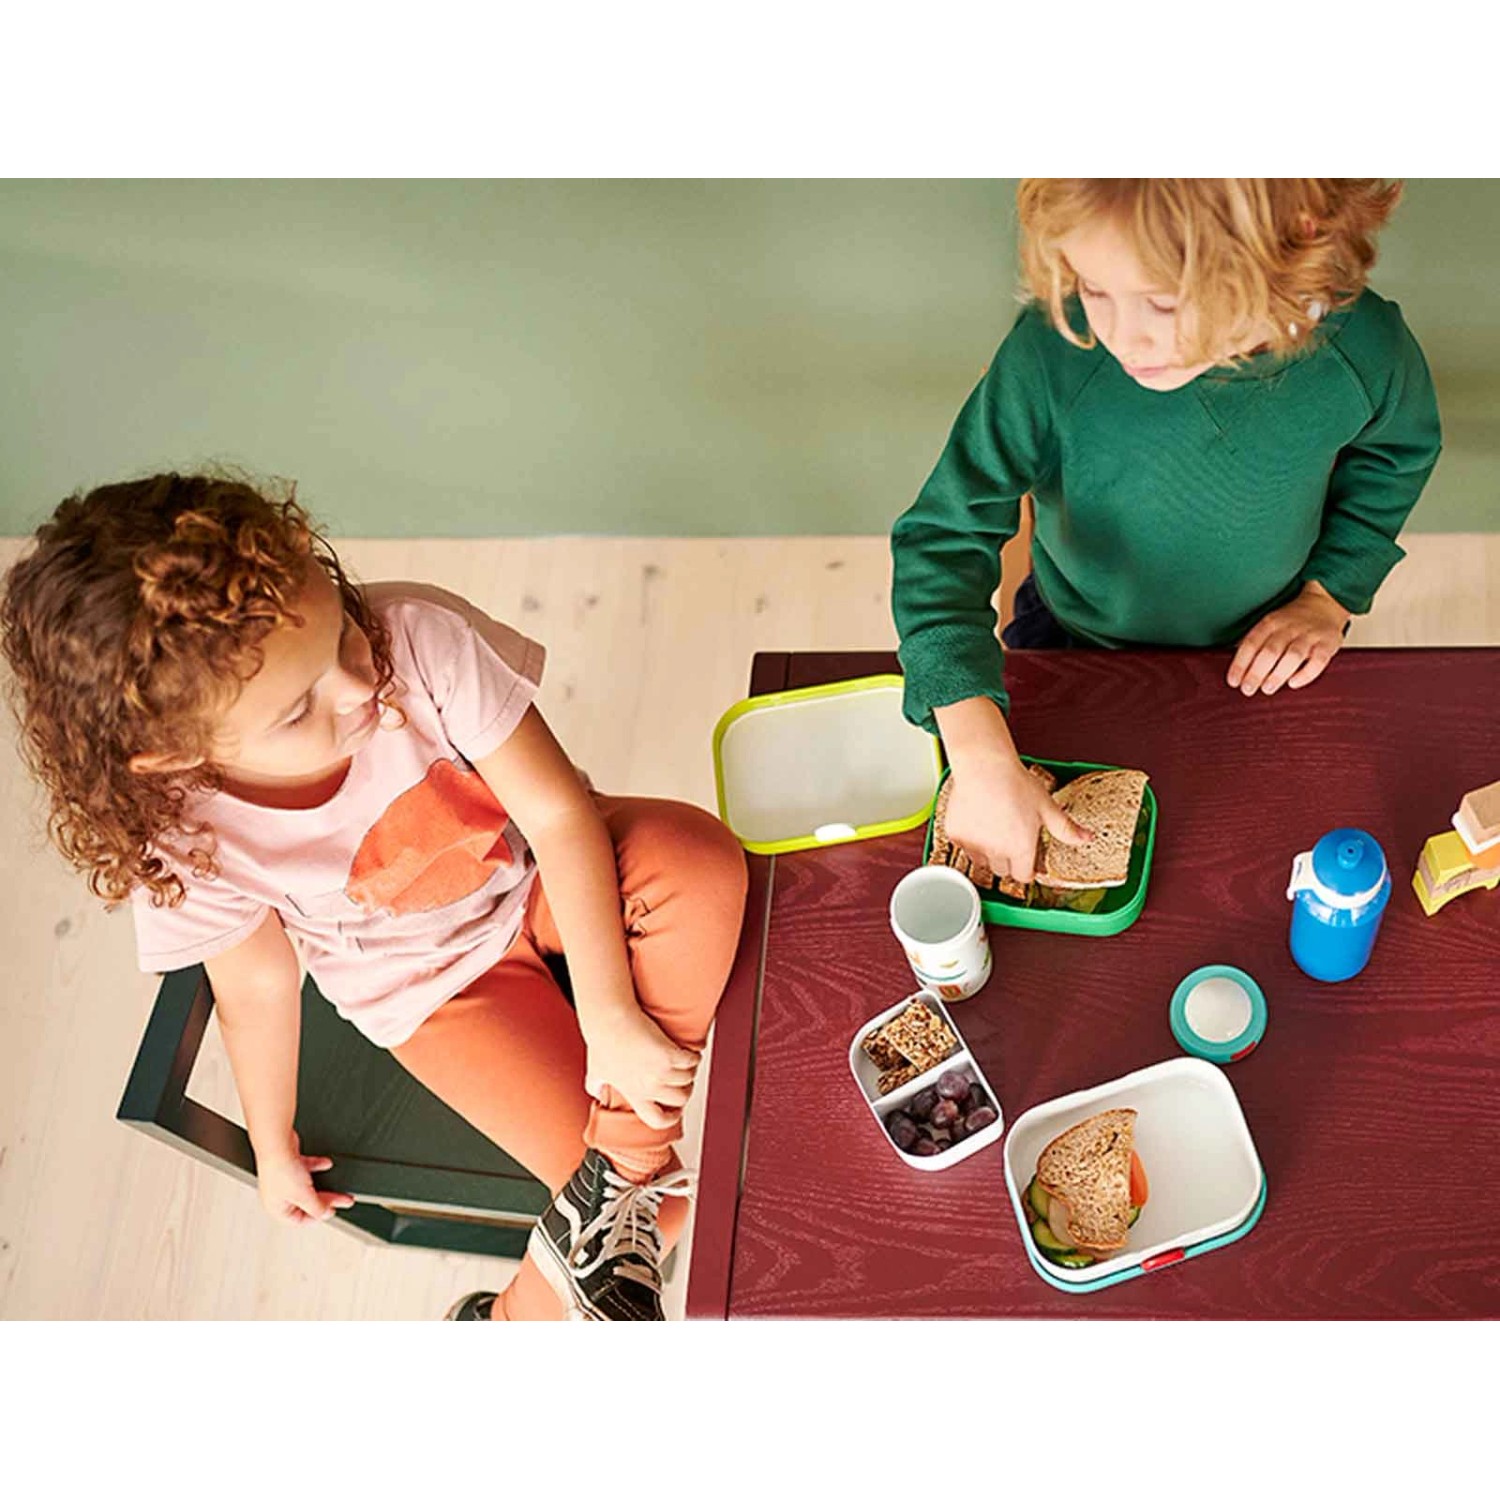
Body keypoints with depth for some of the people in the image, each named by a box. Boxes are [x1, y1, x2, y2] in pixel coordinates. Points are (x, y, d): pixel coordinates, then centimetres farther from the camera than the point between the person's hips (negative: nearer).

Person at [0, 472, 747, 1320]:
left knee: (704, 861, -30)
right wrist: (274, 1146, 7)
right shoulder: (187, 843, -29)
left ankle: (611, 1184, -18)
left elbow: (559, 812, -26)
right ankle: (519, 1322, 17)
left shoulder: (419, 638, -33)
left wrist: (610, 1017, -27)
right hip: (437, 991, -2)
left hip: (533, 871, 2)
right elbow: (257, 988, -10)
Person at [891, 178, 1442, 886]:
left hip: (1257, 656, 1)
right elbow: (943, 539, -36)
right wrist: (982, 760, -46)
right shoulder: (1052, 351, -38)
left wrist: (1329, 594, -11)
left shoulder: (1363, 351, -29)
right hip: (1073, 641, -1)